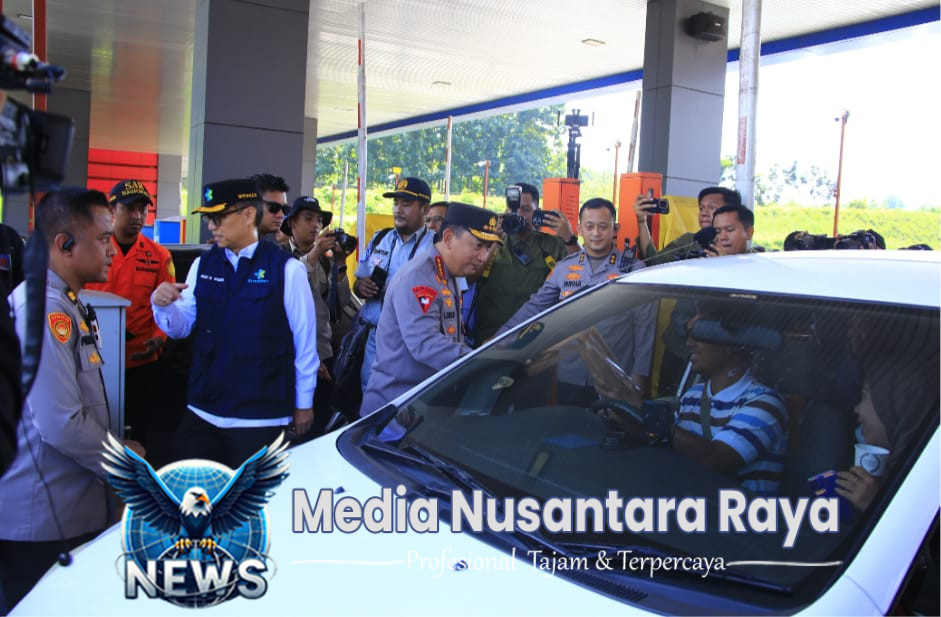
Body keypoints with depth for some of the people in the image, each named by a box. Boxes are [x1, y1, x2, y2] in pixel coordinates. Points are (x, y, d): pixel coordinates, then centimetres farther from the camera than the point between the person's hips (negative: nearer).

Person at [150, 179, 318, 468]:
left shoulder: (286, 269, -11)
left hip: (260, 415, -4)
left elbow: (304, 338, -6)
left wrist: (303, 403, 0)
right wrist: (163, 304, -15)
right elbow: (180, 327, 8)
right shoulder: (203, 265, 5)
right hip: (201, 410, 5)